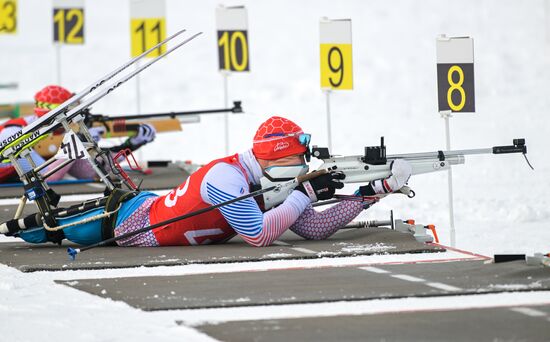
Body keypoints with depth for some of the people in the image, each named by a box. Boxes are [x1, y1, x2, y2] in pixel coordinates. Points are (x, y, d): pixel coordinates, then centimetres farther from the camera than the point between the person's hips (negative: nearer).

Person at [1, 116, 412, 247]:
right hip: (127, 222, -7)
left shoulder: (268, 184, -11)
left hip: (156, 204, 7)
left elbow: (315, 229, -11)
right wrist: (306, 193, -37)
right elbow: (260, 236, -44)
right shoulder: (226, 177, -36)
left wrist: (373, 191, -18)